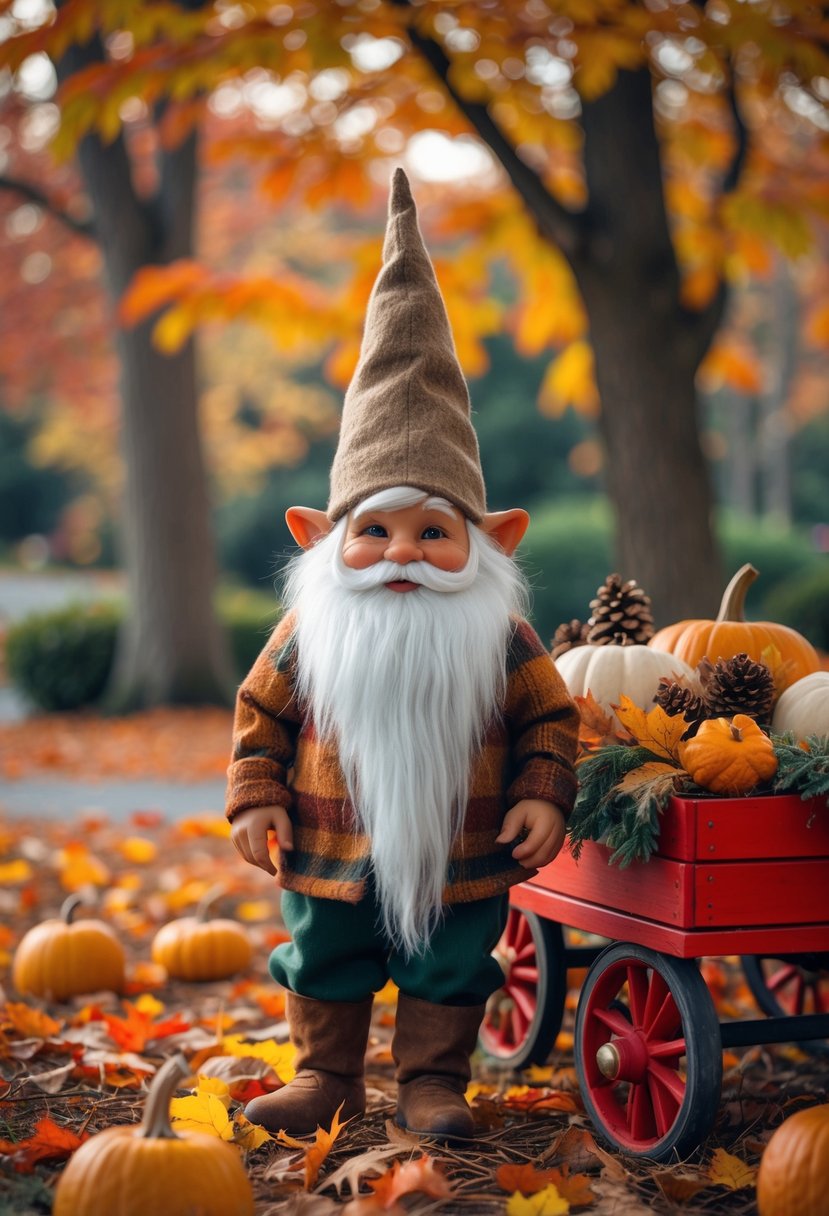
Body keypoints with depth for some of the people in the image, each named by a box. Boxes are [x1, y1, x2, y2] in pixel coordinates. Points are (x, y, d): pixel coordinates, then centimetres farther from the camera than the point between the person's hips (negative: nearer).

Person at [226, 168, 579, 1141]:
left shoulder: (498, 636, -11)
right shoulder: (308, 631, -9)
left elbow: (549, 714, -1)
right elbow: (261, 710, 1)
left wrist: (542, 797, -10)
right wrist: (255, 796, -6)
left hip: (457, 858, -1)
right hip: (333, 852, 1)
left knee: (449, 970, 11)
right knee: (324, 962, 16)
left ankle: (433, 1079, 29)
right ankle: (326, 1074, 35)